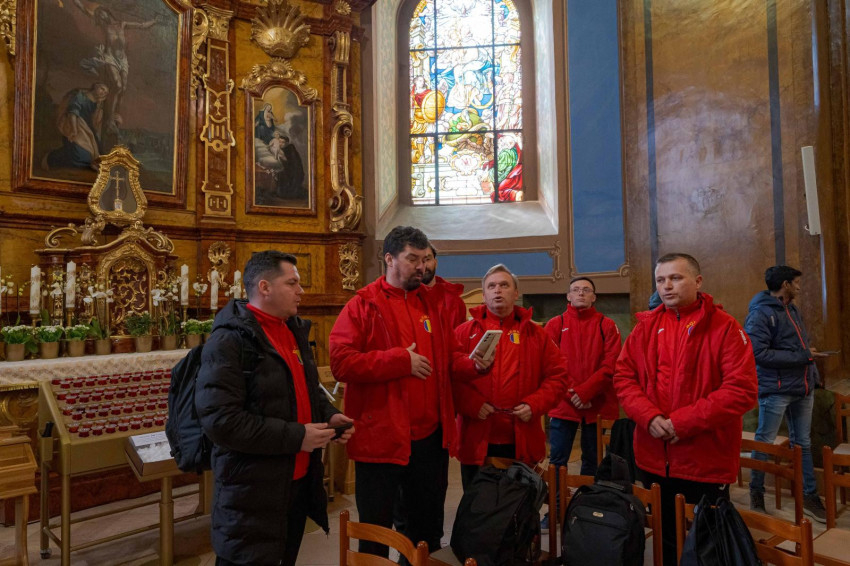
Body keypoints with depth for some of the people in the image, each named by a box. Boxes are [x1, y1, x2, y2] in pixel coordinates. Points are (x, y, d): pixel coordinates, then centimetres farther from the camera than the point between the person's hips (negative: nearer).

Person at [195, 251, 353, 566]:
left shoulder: (294, 330, 9)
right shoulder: (230, 341, -18)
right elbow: (220, 420, -25)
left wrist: (328, 415, 0)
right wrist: (294, 436, -24)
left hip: (299, 480, 8)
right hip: (252, 492, -8)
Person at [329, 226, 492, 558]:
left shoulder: (432, 304, 10)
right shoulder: (362, 305, -8)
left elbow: (449, 358, 13)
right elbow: (341, 363, -18)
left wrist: (474, 365, -8)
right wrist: (401, 360, -19)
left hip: (431, 438, 5)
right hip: (381, 439, -5)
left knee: (428, 526, 22)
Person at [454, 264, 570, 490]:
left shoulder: (535, 334, 8)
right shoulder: (465, 332, 2)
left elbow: (558, 376, 7)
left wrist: (534, 404, -6)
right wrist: (472, 404, -17)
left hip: (522, 444, 2)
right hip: (477, 441, -1)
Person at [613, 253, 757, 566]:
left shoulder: (724, 327, -9)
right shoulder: (646, 327, 4)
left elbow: (742, 389, -16)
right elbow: (623, 377, 3)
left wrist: (684, 422, -20)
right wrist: (649, 416, -14)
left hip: (707, 462, -4)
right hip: (654, 460, 4)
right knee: (664, 540, 21)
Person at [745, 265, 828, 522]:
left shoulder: (792, 309, 13)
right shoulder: (761, 313, -15)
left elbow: (799, 345, 18)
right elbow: (758, 353, -23)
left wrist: (812, 375, 7)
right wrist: (801, 357, -18)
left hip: (802, 388, 8)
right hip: (776, 389, -8)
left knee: (803, 443, 15)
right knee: (764, 442, 3)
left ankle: (809, 495, 25)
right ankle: (756, 492, 17)